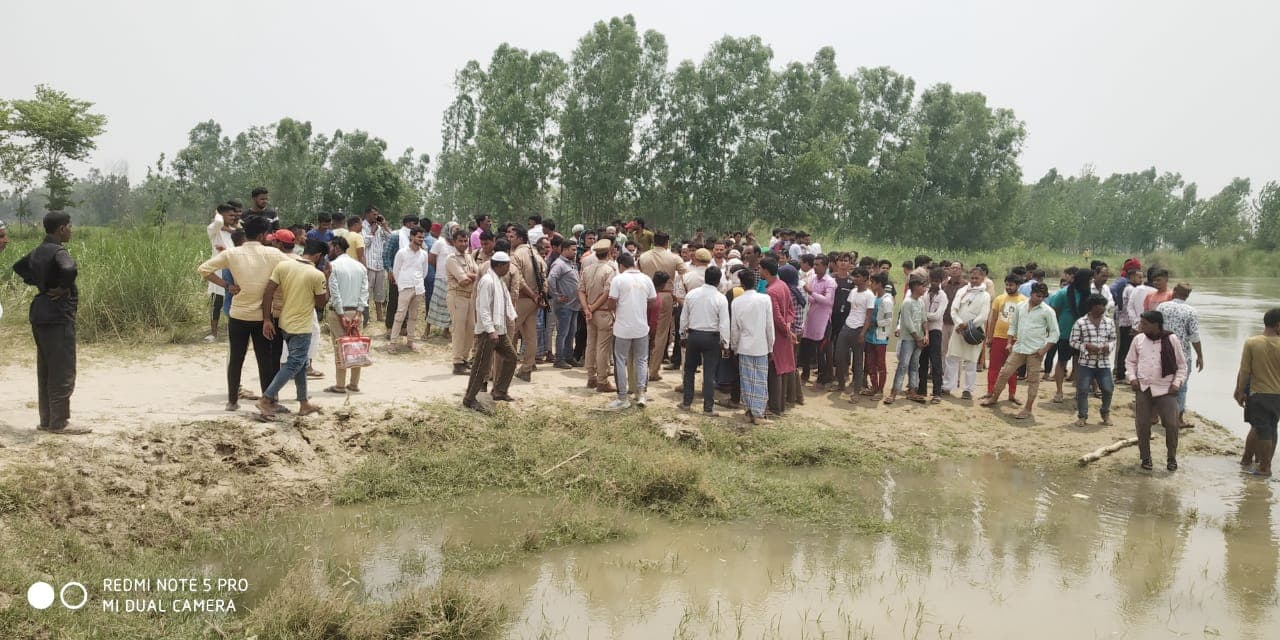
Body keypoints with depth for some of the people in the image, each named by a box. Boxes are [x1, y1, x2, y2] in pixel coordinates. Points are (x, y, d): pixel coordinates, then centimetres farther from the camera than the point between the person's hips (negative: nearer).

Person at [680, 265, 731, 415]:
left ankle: (687, 402, 20)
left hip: (693, 335, 2)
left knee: (689, 370, 17)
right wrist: (725, 344, -4)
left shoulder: (691, 294, -2)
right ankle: (708, 407, 5)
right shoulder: (721, 298, -11)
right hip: (712, 338, -2)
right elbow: (724, 324, -12)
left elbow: (683, 318, 5)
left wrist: (683, 336, 16)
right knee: (709, 373, 3)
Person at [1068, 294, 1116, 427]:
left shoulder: (1109, 322, 7)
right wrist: (1086, 346, -17)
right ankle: (1082, 416, 13)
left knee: (1108, 389, 1)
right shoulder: (1080, 323, -4)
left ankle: (1105, 413, 24)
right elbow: (1073, 341, -2)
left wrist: (1109, 346, -8)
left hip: (1104, 362, 3)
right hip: (1086, 362, -2)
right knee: (1083, 390, -2)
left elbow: (1113, 339, 14)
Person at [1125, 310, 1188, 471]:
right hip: (1143, 389, 2)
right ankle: (1145, 457, 19)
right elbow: (1130, 361, 14)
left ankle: (1172, 458, 13)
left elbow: (1182, 365, 4)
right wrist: (1132, 377, -1)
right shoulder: (1138, 339, 3)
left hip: (1166, 390, -2)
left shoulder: (1171, 340, -4)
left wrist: (1177, 383, -7)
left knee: (1171, 424, -5)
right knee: (1142, 425, 4)